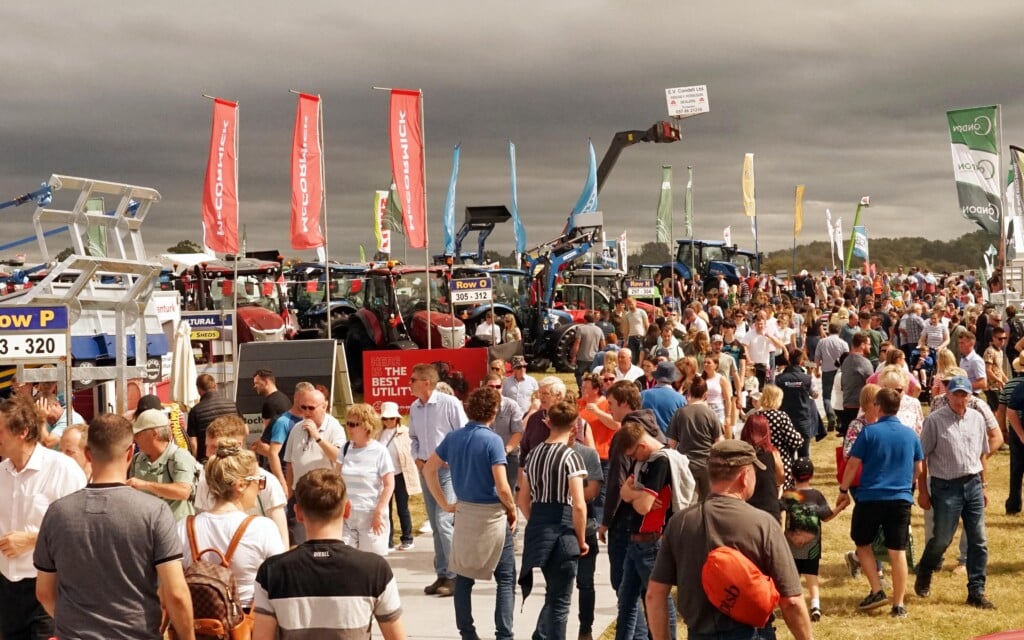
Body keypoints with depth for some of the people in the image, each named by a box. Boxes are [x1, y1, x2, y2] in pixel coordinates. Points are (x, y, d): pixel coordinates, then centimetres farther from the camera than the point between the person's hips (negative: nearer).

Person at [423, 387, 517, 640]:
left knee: (464, 577, 14)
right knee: (506, 579, 5)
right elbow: (502, 488, -20)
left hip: (464, 512, 5)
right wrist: (512, 510, -3)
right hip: (492, 515, -5)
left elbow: (428, 469, 10)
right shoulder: (492, 440, -16)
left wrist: (444, 503, 13)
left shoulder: (453, 437, 2)